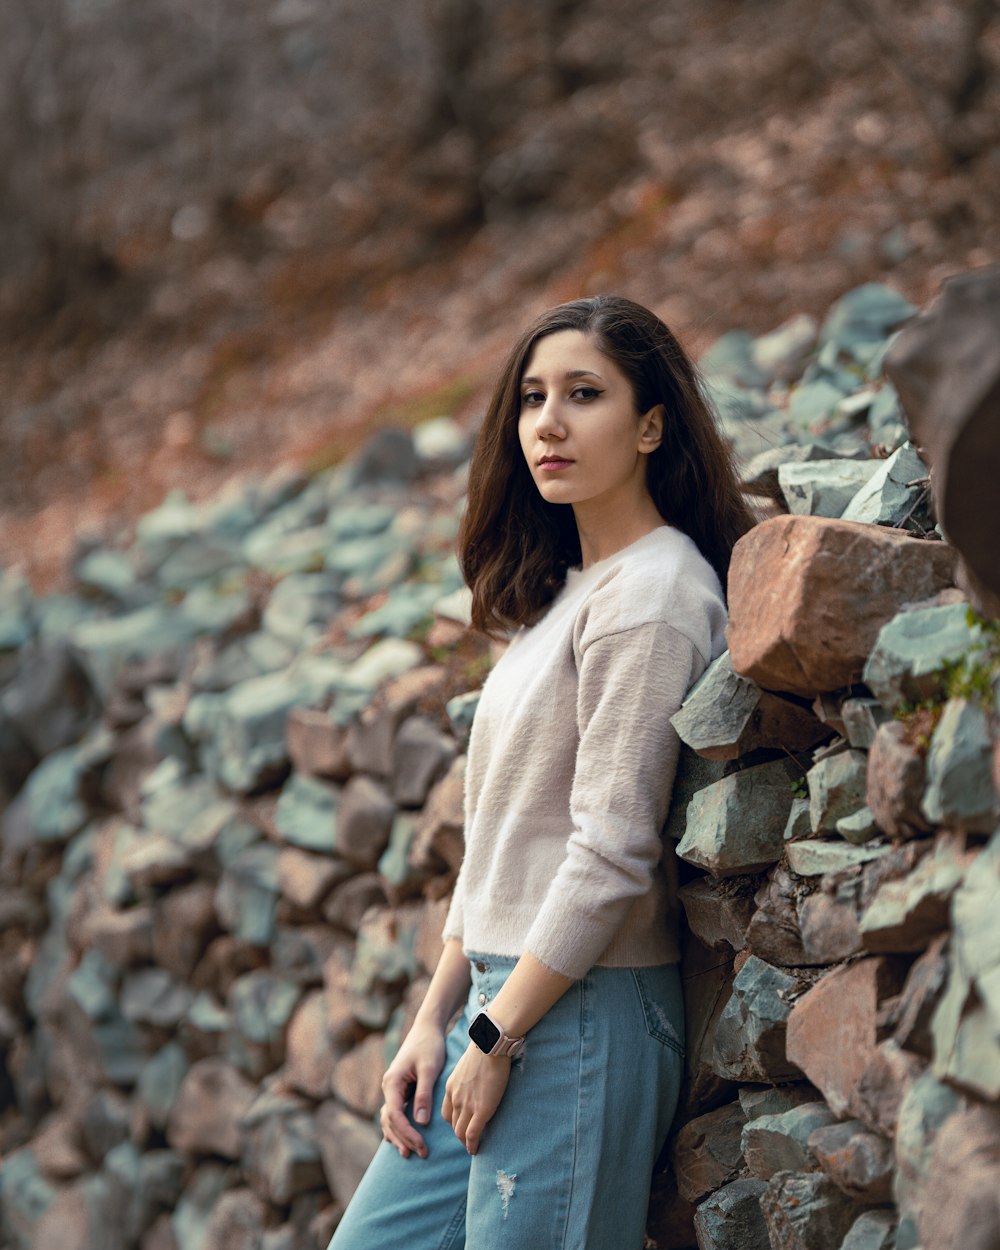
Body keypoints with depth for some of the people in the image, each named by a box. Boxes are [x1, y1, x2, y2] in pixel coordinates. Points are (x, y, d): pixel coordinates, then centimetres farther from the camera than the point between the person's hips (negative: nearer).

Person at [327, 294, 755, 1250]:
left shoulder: (652, 591, -13)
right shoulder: (560, 594, 15)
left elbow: (613, 850, -18)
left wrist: (500, 1036, -14)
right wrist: (435, 1019, 12)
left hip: (582, 1012, -9)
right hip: (495, 1004, 9)